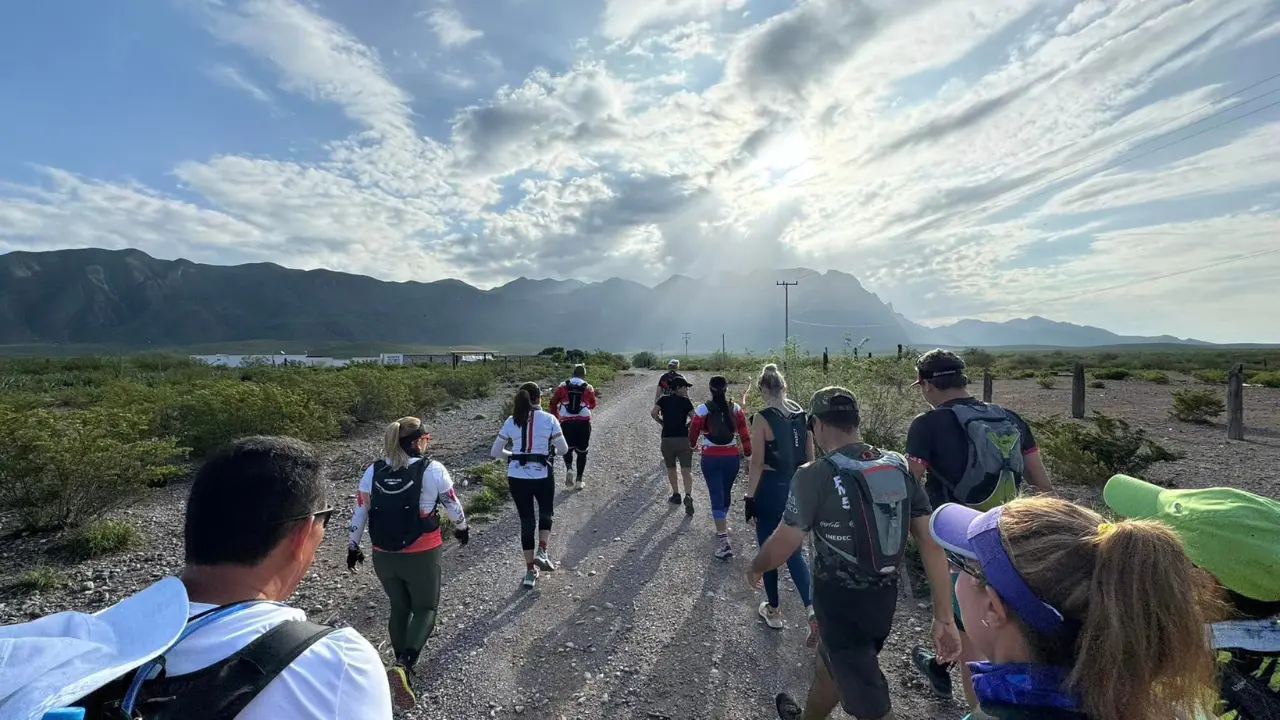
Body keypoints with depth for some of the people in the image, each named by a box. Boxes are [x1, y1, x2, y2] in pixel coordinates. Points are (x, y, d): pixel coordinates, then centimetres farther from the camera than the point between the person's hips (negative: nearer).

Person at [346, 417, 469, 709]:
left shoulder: (372, 472, -3)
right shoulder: (432, 469, -14)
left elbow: (359, 512, 4)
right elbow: (452, 504, -4)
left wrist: (352, 547, 18)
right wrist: (462, 528, 15)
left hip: (384, 556, 4)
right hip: (422, 555, -4)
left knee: (399, 608, 24)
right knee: (425, 609, 15)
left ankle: (402, 667, 37)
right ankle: (404, 665, -7)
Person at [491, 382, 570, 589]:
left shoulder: (511, 421, 1)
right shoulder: (549, 419, -7)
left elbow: (495, 451, 5)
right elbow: (563, 449, -6)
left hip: (516, 476, 3)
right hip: (542, 475, -2)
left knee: (526, 520, 15)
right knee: (546, 513, 25)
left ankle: (530, 571, 23)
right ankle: (542, 552, 7)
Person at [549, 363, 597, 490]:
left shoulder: (563, 386, 3)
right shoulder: (588, 388, 3)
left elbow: (553, 402, 3)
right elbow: (593, 405, 13)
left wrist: (555, 418, 14)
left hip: (566, 422, 0)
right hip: (583, 423, 0)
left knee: (568, 448, 20)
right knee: (581, 451, 13)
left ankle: (569, 469, -7)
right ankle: (579, 480, 13)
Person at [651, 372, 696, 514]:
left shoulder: (663, 399, 4)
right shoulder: (685, 401, -1)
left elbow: (653, 413, -8)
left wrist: (663, 423, 6)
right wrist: (687, 425, 10)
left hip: (667, 439, 2)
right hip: (684, 438, -2)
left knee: (671, 469, 20)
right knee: (687, 470, -2)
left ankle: (676, 495, 28)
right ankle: (688, 496, -20)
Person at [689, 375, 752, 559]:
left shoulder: (702, 410, -9)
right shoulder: (736, 409, -3)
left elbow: (693, 432, 3)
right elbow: (745, 435, -1)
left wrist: (693, 445, 24)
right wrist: (748, 455, 11)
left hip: (710, 458, -3)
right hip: (732, 457, 3)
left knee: (717, 497, 0)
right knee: (726, 493, 22)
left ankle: (723, 540, -7)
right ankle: (723, 525, 43)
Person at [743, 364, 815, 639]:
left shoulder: (762, 419, -16)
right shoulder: (802, 415, 1)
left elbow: (757, 463, -16)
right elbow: (810, 457, 7)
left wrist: (749, 497, -8)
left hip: (770, 489, -5)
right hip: (797, 488, 5)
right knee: (794, 552, 16)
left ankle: (773, 611, 29)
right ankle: (813, 610, 2)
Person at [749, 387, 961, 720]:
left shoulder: (816, 475, -22)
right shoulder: (899, 467, -4)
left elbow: (783, 544, -16)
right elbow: (931, 542, -5)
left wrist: (755, 568, 5)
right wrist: (944, 617, 1)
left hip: (841, 601, -7)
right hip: (885, 596, 7)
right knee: (828, 667, 30)